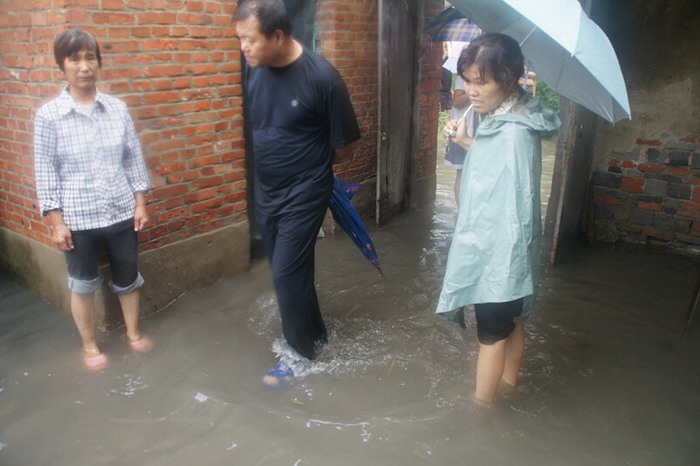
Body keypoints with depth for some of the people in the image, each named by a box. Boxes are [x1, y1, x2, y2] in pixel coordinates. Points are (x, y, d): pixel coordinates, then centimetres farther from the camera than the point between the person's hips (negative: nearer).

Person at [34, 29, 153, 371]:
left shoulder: (117, 108, 0)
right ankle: (89, 345, 34)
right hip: (77, 218, -2)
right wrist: (56, 222, -8)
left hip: (121, 212, 2)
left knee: (128, 277, 15)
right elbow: (45, 172, -6)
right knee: (83, 284, 14)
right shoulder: (48, 115, -7)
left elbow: (134, 158, 4)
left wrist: (140, 204, 2)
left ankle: (133, 332, 37)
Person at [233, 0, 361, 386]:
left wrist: (312, 167, 6)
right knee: (286, 270, 16)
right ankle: (313, 333, 37)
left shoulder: (321, 77, -20)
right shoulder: (253, 69, -3)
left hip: (303, 193, -6)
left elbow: (346, 143, -9)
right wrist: (270, 164, 12)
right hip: (265, 190, 6)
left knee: (287, 272, -3)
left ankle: (301, 351, 19)